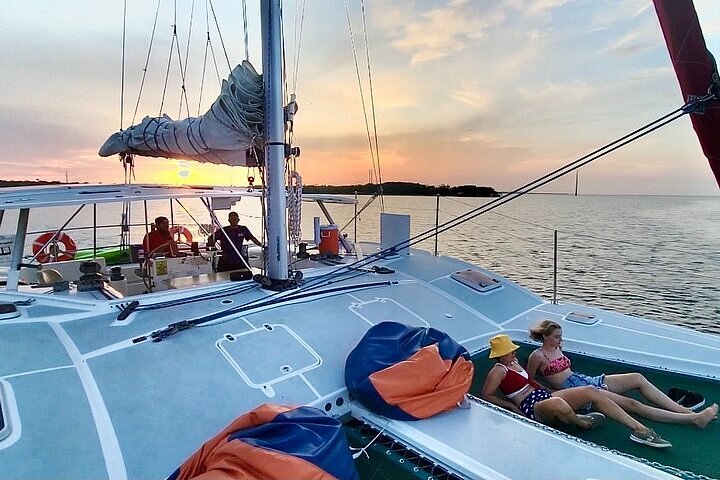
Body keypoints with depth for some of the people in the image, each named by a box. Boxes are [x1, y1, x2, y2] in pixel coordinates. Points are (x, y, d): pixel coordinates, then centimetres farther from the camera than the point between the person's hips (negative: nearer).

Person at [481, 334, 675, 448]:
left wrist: (544, 389, 17)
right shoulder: (498, 371, -12)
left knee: (590, 391, -8)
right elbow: (486, 395, -15)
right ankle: (579, 421, -7)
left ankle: (639, 428, -9)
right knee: (557, 404, -45)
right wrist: (512, 406, -14)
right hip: (530, 407, -10)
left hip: (543, 395, 10)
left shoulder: (513, 361, 15)